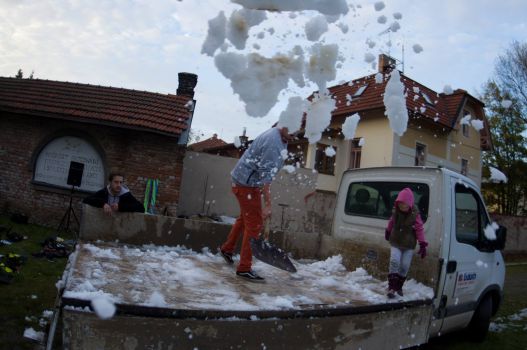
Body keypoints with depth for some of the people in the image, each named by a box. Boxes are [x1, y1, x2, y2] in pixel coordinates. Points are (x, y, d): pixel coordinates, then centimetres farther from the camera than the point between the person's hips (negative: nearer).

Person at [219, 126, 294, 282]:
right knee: (254, 224, -6)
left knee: (245, 218, 24)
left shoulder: (276, 134, 5)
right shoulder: (274, 143, -26)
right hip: (247, 184, -10)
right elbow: (265, 176, -28)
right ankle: (244, 268, 2)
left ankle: (227, 249, 42)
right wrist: (267, 204, -26)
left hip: (245, 181, 10)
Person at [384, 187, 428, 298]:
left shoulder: (414, 214, -14)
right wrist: (388, 231, 30)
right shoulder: (396, 211, -5)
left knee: (405, 266, 2)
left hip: (409, 245, -1)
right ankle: (391, 288, -11)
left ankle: (399, 286, 22)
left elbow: (420, 229, -10)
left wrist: (422, 244, -12)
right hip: (395, 243, 1)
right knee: (394, 262, -14)